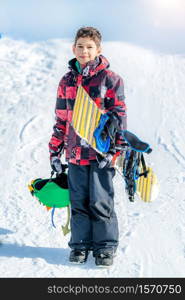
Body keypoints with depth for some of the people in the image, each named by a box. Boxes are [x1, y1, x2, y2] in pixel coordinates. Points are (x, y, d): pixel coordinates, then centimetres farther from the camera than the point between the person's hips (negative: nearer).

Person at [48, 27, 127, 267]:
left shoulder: (109, 79, -2)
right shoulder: (67, 82, 12)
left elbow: (119, 116, -3)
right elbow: (61, 119, 17)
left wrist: (113, 149, -11)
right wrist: (55, 151, 14)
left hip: (101, 153, -4)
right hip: (75, 154, 4)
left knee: (100, 202, -1)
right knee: (79, 202, 8)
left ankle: (105, 247, 12)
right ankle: (80, 245, 19)